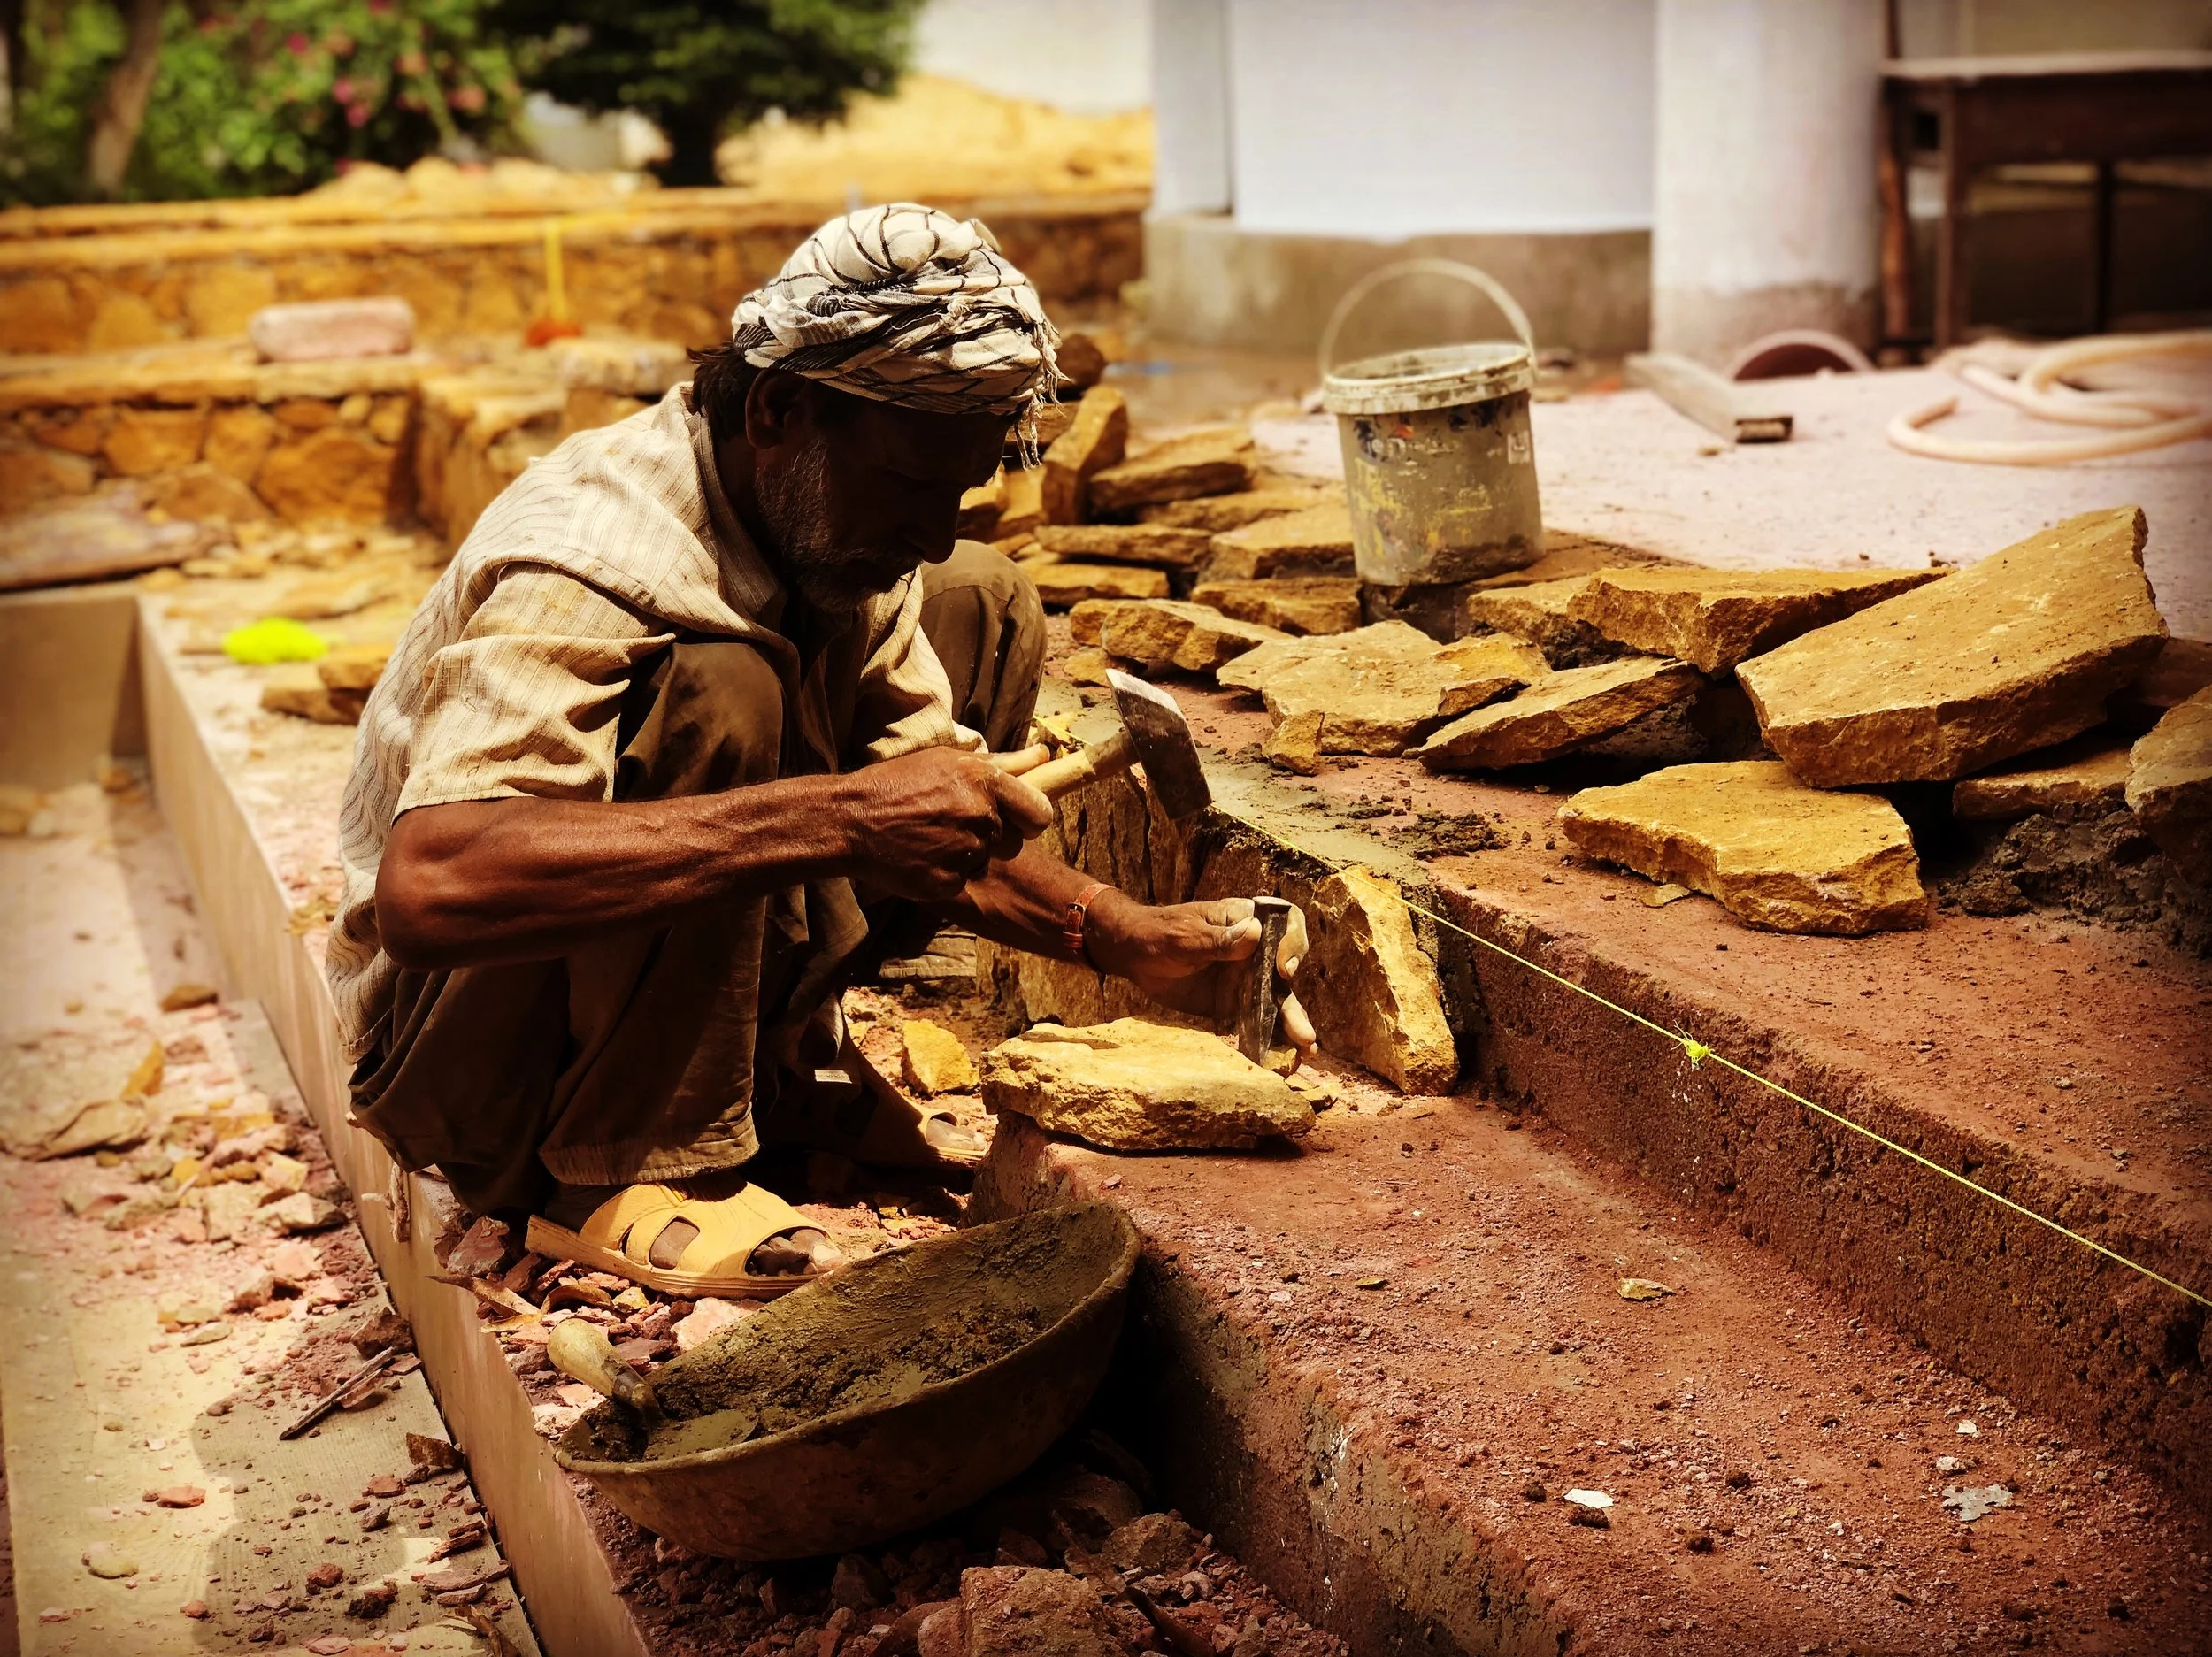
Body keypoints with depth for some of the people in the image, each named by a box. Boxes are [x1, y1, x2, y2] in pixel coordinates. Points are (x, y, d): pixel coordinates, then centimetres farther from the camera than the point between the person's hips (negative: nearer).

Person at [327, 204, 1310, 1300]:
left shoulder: (829, 517, -4)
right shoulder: (587, 562, -30)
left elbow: (927, 818, 4)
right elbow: (424, 889, -45)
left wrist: (1137, 944, -10)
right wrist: (833, 819, -45)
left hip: (691, 986, 8)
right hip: (463, 1065, -8)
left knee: (985, 609, 0)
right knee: (718, 691, -34)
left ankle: (785, 1066, 2)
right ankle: (625, 1174, -20)